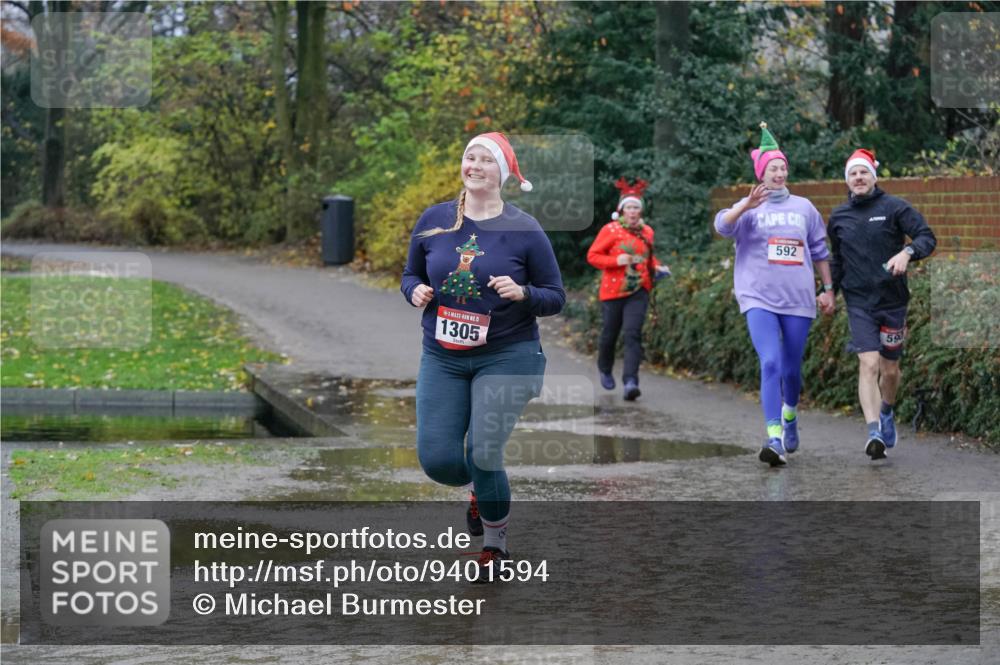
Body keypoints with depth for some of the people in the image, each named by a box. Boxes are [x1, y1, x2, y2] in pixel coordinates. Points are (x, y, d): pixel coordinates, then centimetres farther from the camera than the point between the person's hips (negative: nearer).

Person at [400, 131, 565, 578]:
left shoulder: (524, 230, -7)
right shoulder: (434, 220, 0)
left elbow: (556, 298, -3)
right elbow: (410, 275, 13)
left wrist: (522, 293, -23)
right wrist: (415, 291, -10)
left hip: (506, 357, -3)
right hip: (442, 358, 3)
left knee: (483, 455, -10)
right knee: (436, 458, -2)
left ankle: (496, 539, 19)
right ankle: (481, 492, 35)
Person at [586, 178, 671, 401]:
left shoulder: (647, 231, 8)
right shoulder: (610, 230, -5)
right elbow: (592, 255, -5)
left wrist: (657, 267, 5)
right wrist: (616, 261, -19)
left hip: (638, 292, 2)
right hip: (613, 290, -2)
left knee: (633, 334, -15)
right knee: (610, 334, 10)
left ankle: (630, 381, -23)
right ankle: (605, 370, 40)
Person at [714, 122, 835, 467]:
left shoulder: (804, 207, 12)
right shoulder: (749, 208, 2)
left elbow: (819, 250, 19)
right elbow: (722, 225, -18)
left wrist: (828, 289, 15)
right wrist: (746, 206, -36)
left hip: (798, 299, 3)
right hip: (759, 298, -3)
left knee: (791, 368, 10)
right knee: (770, 363, -19)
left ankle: (790, 414, 40)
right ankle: (774, 438, -23)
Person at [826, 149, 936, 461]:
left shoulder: (894, 208, -2)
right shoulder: (838, 217, 9)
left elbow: (927, 237, -10)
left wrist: (907, 252, -28)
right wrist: (829, 291, 14)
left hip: (893, 300, -1)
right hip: (859, 303, 1)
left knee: (890, 369, 10)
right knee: (868, 364, -17)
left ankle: (886, 412, 41)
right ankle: (874, 432, -25)